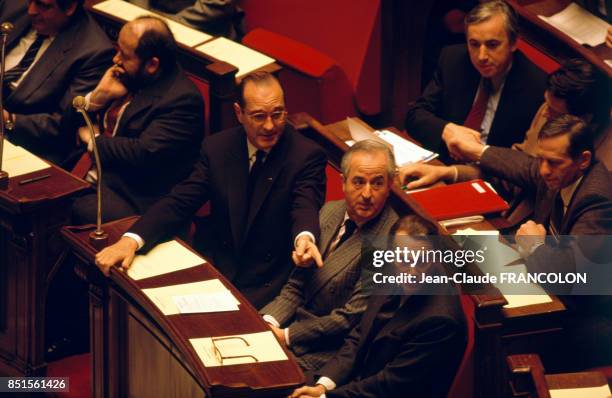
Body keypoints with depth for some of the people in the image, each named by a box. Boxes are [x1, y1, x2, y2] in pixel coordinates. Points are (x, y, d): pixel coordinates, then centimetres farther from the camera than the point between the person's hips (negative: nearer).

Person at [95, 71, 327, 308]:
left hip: (265, 286, -4)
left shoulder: (307, 155, -9)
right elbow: (180, 201, -1)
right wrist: (131, 240, -19)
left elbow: (306, 208, -23)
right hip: (213, 268, 5)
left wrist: (304, 238, -50)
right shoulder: (218, 147, 3)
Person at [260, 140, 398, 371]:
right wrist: (268, 321, -8)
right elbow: (296, 287, 10)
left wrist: (286, 335, -16)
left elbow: (351, 319, -19)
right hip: (294, 322, 7)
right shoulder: (330, 211, 5)